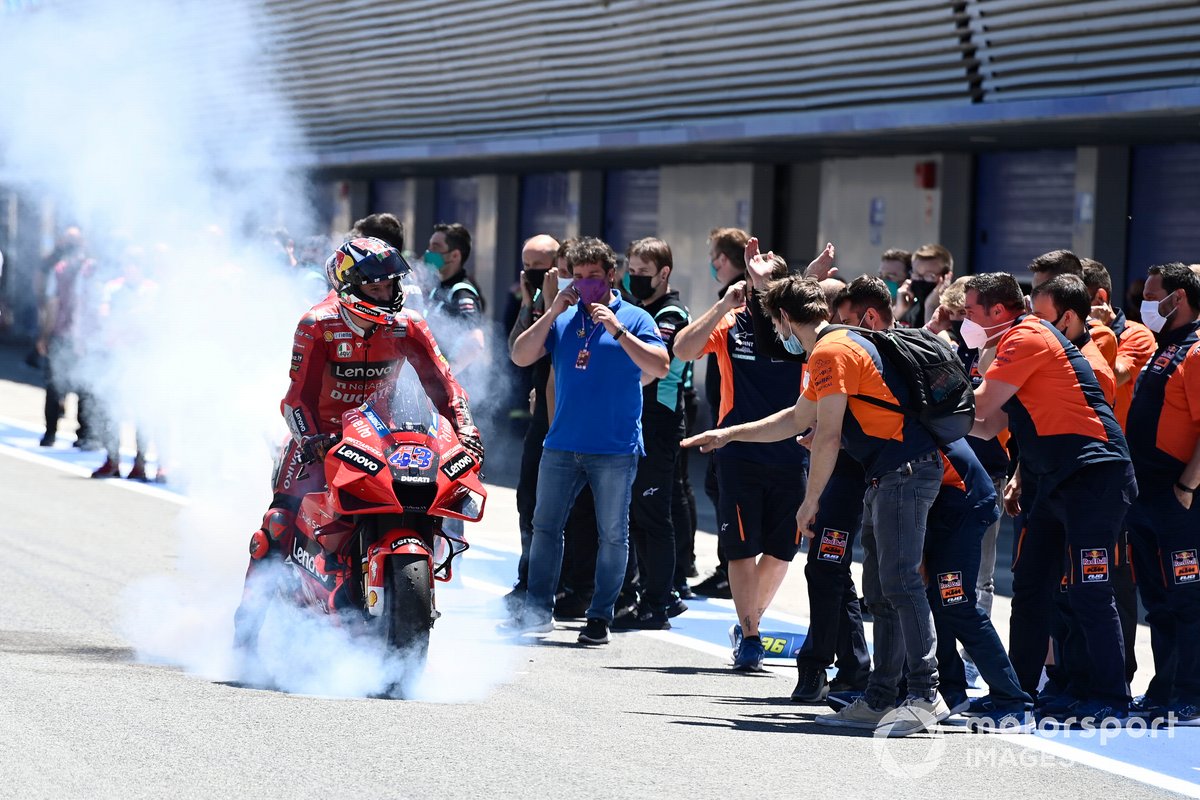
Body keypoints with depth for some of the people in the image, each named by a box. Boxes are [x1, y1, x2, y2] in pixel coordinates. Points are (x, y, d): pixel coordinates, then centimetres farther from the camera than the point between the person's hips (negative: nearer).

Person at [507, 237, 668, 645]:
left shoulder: (634, 319, -1)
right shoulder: (562, 318, 8)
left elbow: (661, 367, -13)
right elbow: (520, 357, 1)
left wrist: (617, 330, -18)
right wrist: (551, 313, -8)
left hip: (615, 447, -3)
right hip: (562, 444, 3)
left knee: (613, 534, 1)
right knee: (545, 526, 8)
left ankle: (600, 616, 8)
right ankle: (538, 608, 18)